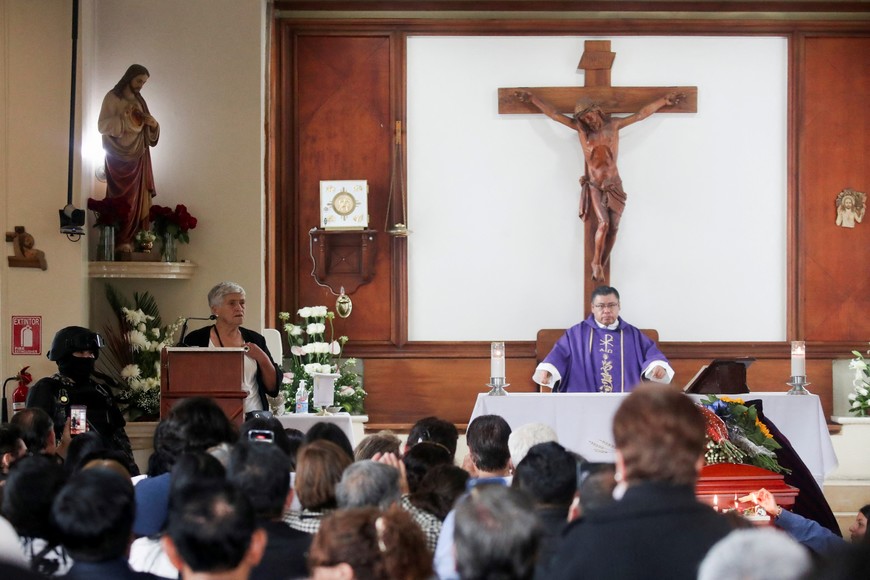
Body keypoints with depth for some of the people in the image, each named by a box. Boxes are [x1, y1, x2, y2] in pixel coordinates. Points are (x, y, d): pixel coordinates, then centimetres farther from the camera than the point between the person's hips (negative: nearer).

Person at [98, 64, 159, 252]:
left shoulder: (140, 101, 16)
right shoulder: (112, 98, -2)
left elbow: (148, 132, 17)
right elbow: (102, 126, -9)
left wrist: (153, 125, -5)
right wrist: (123, 116, -20)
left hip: (138, 156, 6)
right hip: (119, 156, -6)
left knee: (138, 197, -1)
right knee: (122, 198, -12)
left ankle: (133, 239, -1)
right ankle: (120, 241, -12)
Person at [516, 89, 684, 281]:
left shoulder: (613, 124, 3)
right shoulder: (580, 128, 0)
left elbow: (641, 114, 7)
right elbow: (553, 113, 0)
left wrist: (664, 100, 5)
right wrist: (532, 98, -2)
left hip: (614, 186, 2)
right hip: (594, 186, -2)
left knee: (613, 227, -2)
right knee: (604, 222, -19)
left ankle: (601, 266, 9)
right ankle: (596, 262, -4)